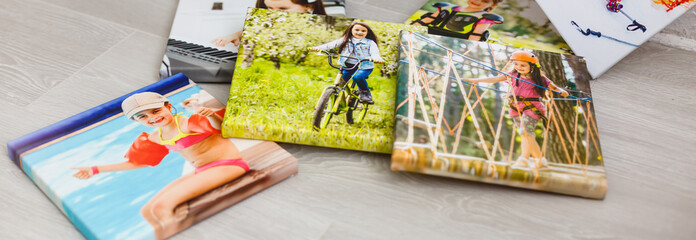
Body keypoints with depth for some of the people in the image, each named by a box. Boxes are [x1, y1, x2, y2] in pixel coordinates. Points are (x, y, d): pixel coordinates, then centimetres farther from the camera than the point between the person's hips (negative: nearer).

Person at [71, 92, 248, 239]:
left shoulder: (188, 123, -12)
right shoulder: (155, 138, 12)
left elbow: (218, 124, -25)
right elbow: (136, 162, 25)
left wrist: (208, 113, -47)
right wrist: (97, 170, 24)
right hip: (202, 172, 9)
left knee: (162, 207, -23)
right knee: (147, 212, 7)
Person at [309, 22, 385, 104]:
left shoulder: (370, 42, 5)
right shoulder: (345, 40, 8)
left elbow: (374, 52, -10)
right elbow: (333, 44, -2)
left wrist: (377, 58, -36)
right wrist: (319, 48, -18)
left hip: (364, 66, -4)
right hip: (348, 66, 4)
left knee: (357, 77, -30)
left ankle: (366, 93, -7)